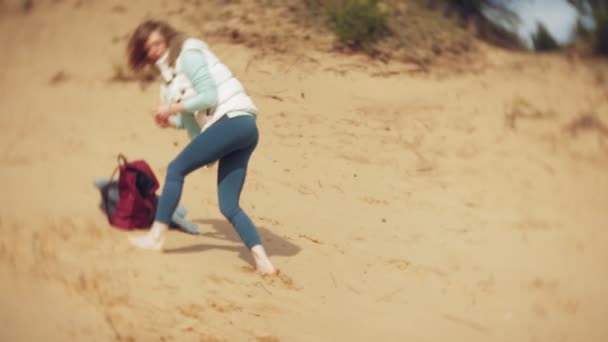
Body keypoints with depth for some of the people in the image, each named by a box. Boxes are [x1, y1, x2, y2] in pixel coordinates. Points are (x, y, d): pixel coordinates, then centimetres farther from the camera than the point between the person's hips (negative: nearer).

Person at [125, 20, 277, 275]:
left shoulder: (187, 54, -1)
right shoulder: (170, 72, 25)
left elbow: (209, 96, -12)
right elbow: (193, 118, 23)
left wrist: (173, 108, -9)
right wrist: (171, 121, 5)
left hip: (232, 120, -9)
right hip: (240, 128, 9)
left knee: (176, 169, -3)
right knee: (229, 206, 1)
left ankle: (156, 237, 1)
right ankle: (262, 261, -8)